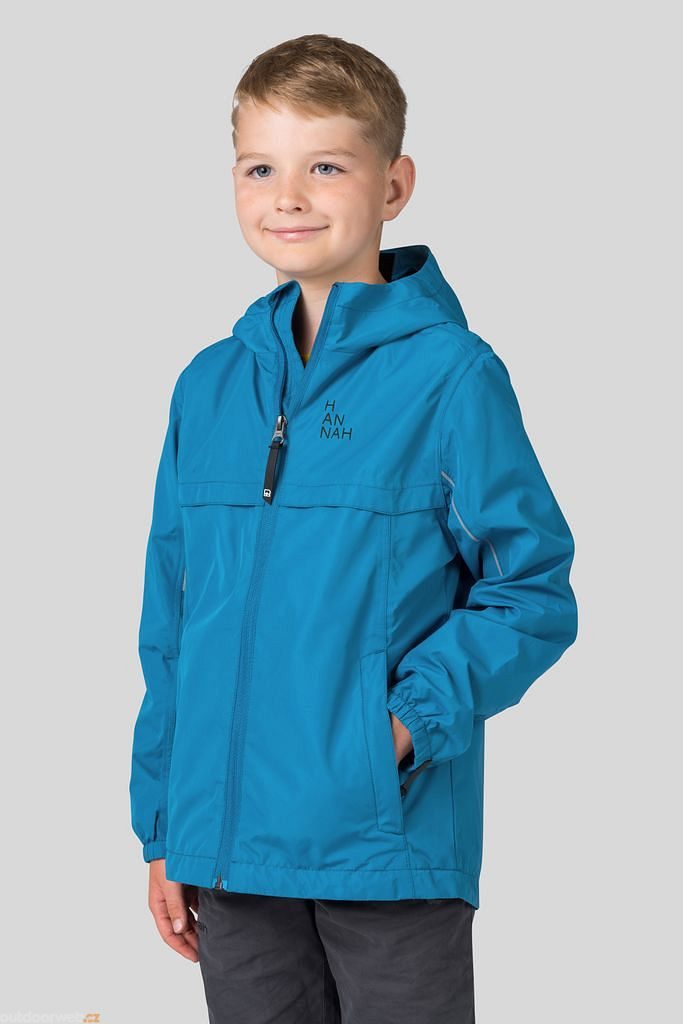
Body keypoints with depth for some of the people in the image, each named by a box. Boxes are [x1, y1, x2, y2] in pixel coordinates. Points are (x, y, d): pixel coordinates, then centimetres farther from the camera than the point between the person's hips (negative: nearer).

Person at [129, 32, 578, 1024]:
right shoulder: (209, 386, 7)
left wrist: (414, 717, -19)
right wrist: (163, 824, 12)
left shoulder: (451, 375, -8)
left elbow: (535, 591, -6)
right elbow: (173, 621, 12)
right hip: (231, 847, 5)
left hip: (391, 842, -4)